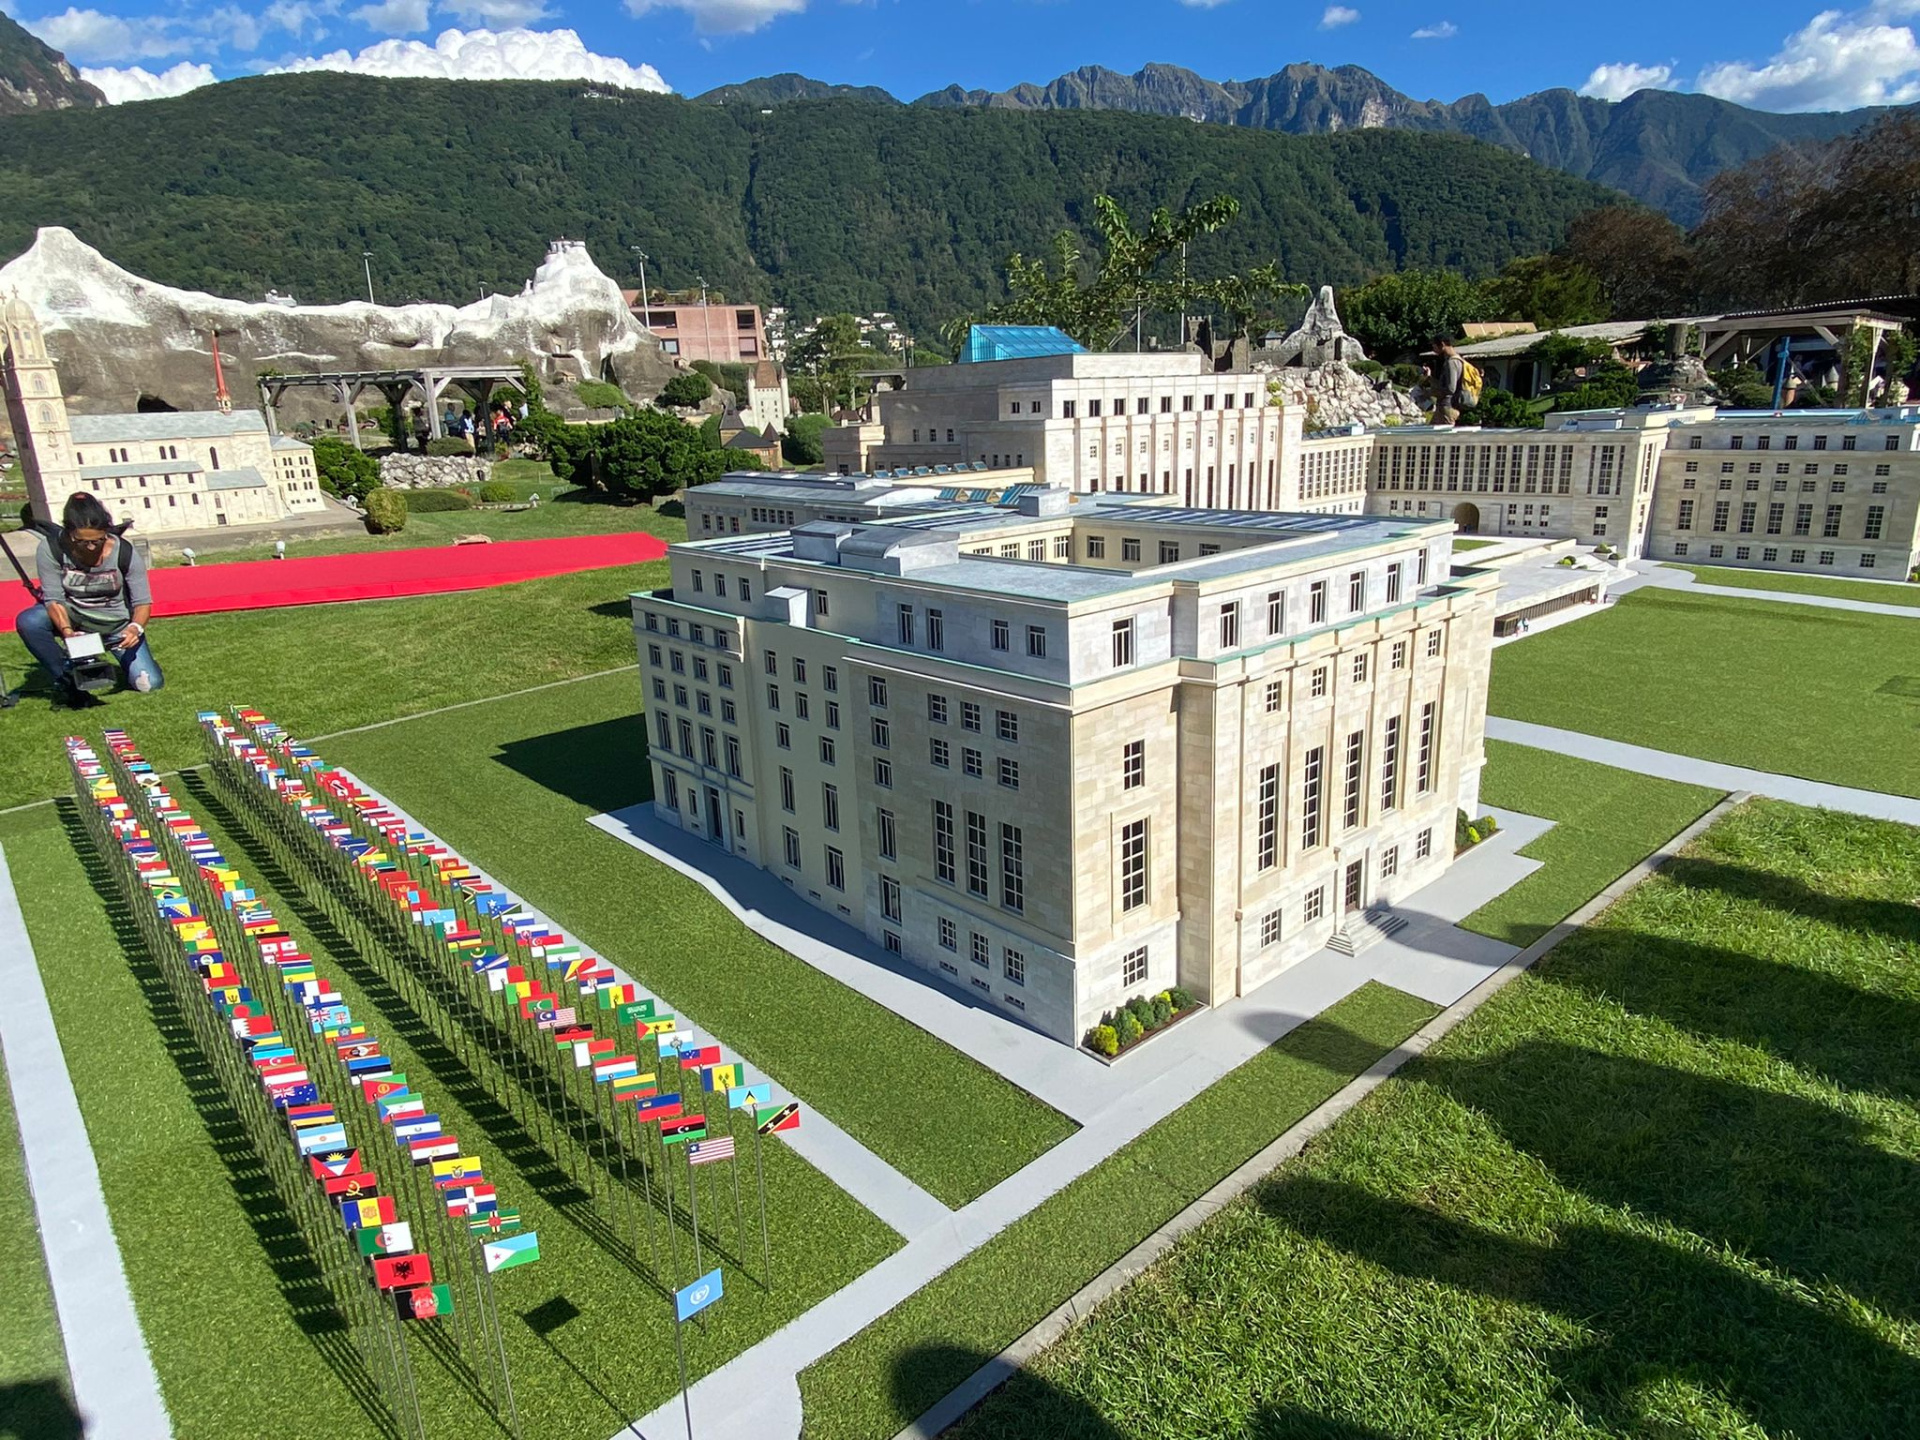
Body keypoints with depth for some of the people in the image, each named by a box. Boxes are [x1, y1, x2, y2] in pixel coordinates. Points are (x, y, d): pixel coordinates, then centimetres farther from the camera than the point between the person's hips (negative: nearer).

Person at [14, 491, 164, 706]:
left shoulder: (124, 553, -21)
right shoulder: (51, 548, -21)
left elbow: (142, 602, -17)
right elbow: (53, 598, -18)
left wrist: (136, 627, -39)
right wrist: (66, 630, -37)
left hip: (118, 624, -1)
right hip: (73, 617, 1)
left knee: (150, 685, -16)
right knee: (27, 622, -32)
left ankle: (127, 660, 22)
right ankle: (66, 680, -9)